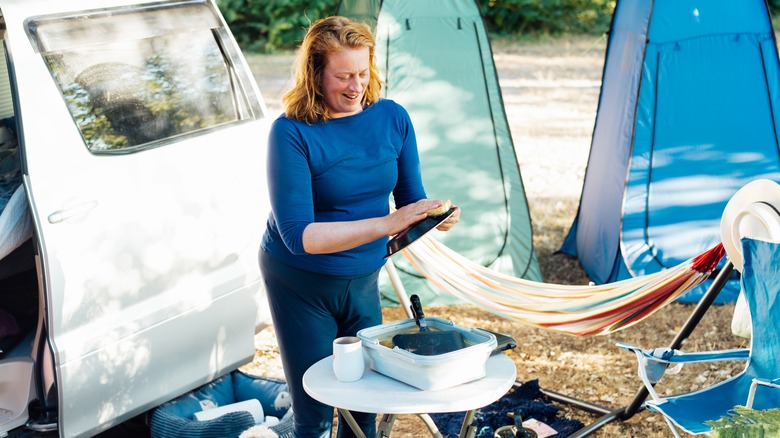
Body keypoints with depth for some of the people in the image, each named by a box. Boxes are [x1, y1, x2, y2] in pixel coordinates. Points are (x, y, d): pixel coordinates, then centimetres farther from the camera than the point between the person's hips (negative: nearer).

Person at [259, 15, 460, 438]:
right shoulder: (292, 132, -22)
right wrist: (386, 224, -36)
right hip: (301, 287, -4)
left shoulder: (392, 117, -7)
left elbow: (410, 199, 2)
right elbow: (299, 235, -27)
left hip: (362, 281, 5)